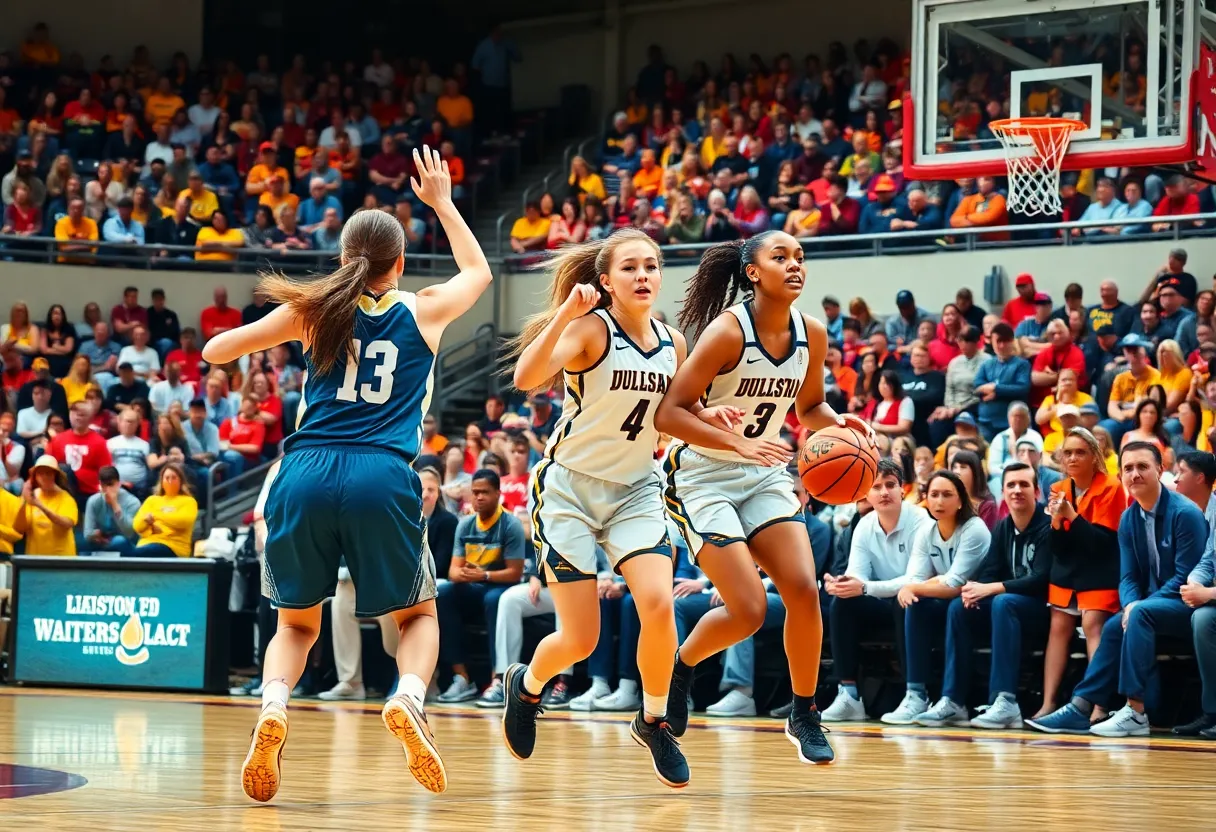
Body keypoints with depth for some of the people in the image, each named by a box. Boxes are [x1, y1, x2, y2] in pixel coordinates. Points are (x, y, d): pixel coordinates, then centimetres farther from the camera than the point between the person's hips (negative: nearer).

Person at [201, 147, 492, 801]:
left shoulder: (313, 310, 13)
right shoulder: (423, 311, 13)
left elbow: (214, 351, 21)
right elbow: (478, 271, 36)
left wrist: (281, 329, 36)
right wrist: (441, 201, 45)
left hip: (305, 476, 1)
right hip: (382, 479, -1)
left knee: (297, 622, 20)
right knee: (417, 613, 20)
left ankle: (273, 708, -11)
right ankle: (408, 699, -12)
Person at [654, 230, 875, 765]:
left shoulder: (811, 334, -3)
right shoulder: (727, 331, -21)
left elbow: (810, 406, 15)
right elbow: (668, 413, -23)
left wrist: (842, 425, -7)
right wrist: (737, 442, -34)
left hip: (764, 475, 5)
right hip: (703, 476, -5)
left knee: (804, 590, -10)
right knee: (749, 609, -13)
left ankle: (804, 716, 6)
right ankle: (682, 664, 17)